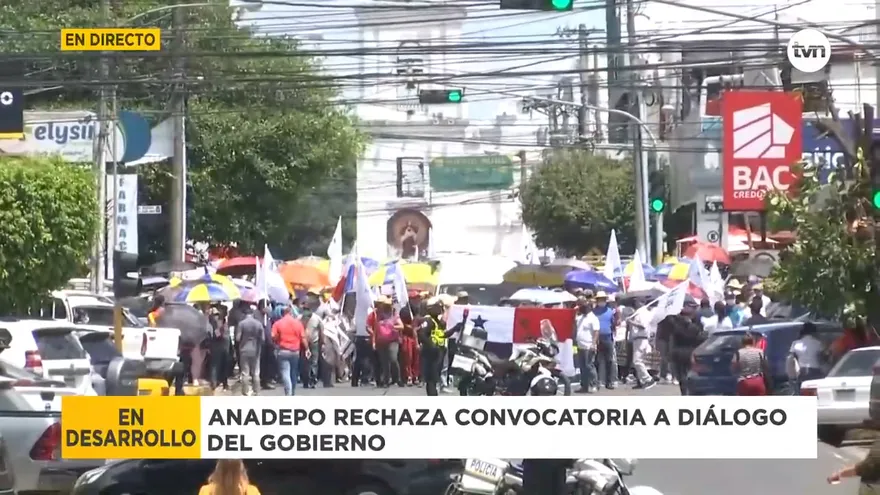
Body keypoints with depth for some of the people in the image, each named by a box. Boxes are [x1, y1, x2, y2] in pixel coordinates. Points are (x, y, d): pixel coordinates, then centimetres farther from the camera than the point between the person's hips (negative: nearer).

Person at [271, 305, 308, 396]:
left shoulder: (277, 323, -3)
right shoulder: (298, 322, 2)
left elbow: (273, 337, -7)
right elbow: (303, 338, 1)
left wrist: (277, 344, 14)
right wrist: (307, 349, 11)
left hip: (283, 351, -3)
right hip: (295, 351, 3)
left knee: (285, 374, -8)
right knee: (293, 373, 16)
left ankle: (288, 394, -21)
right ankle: (292, 393, 27)